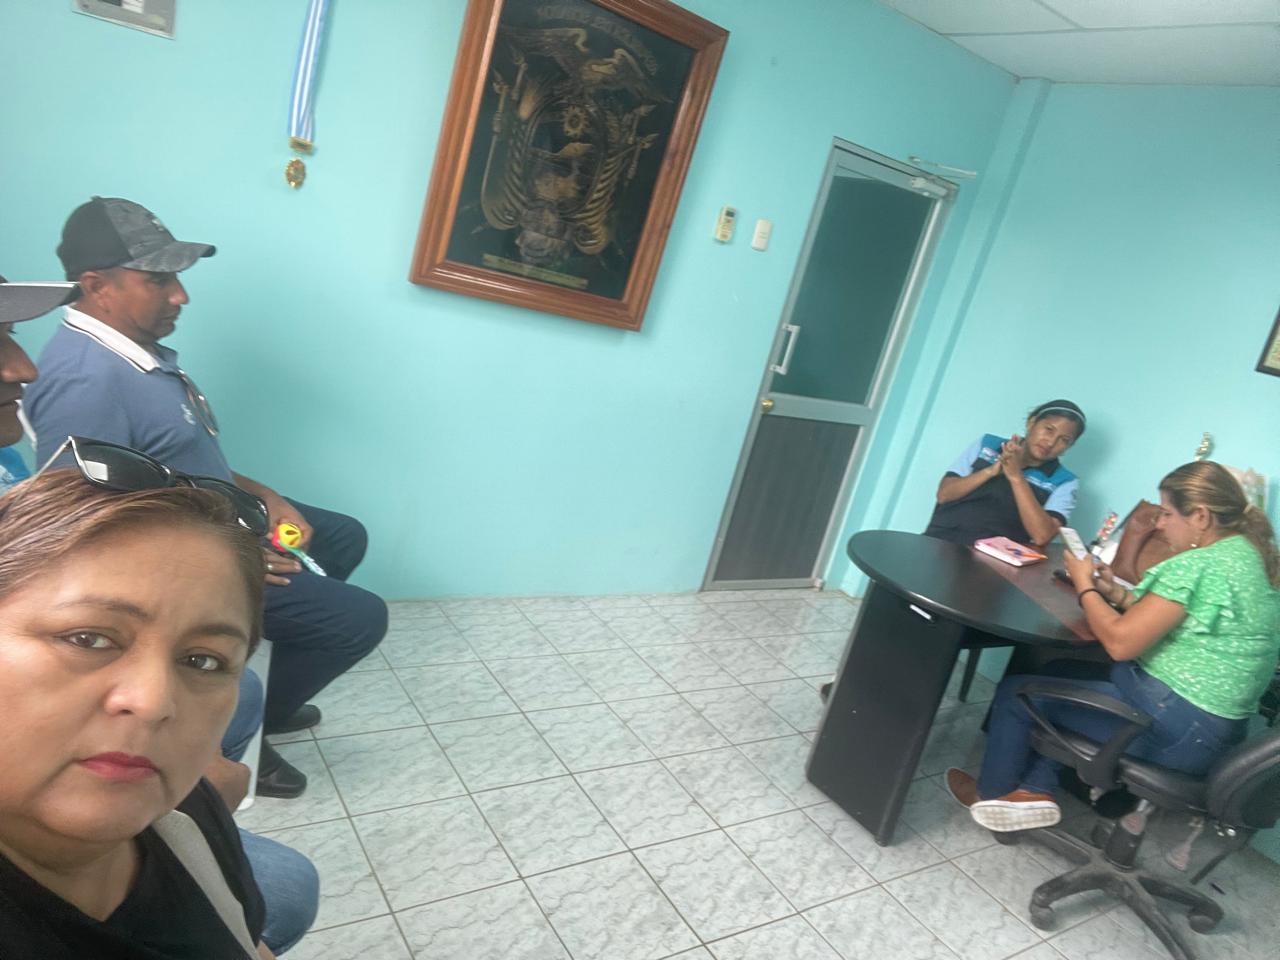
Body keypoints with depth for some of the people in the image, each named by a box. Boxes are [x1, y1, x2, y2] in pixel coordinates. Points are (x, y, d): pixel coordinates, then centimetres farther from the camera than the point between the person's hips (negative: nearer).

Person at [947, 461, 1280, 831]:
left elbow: (1121, 642, -22)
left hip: (1174, 727, -10)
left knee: (1016, 690, 5)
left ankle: (994, 793, 27)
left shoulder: (1199, 565, -23)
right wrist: (1119, 595, 8)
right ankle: (1035, 791, 16)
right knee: (1057, 673, 22)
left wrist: (1085, 586, -7)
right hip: (1214, 729, 10)